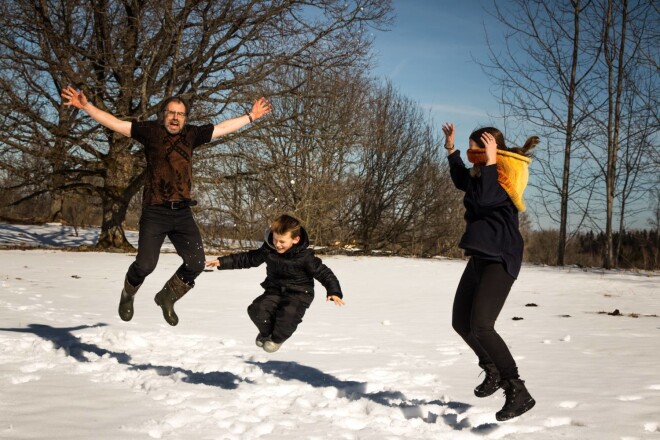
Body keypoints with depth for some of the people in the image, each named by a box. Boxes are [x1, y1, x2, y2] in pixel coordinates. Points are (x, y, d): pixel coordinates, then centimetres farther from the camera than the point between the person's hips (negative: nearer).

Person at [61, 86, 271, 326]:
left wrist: (251, 116, 29)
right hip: (155, 211, -4)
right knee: (145, 264, -11)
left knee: (196, 263, -1)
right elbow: (115, 123, -3)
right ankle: (128, 295, 24)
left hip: (183, 213, 4)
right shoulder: (151, 130, 2)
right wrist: (86, 106, -12)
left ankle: (167, 297, 26)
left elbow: (223, 128, 23)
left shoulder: (191, 134, 12)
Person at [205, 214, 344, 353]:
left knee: (288, 313, -32)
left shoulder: (305, 256, -17)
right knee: (257, 309, -20)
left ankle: (278, 338, 4)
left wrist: (334, 292, -28)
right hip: (275, 290, 4)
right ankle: (267, 332, 15)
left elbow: (323, 273, -12)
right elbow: (248, 258, 10)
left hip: (298, 294, -4)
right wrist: (222, 262, 6)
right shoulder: (268, 250, -4)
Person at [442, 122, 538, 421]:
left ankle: (518, 393, -16)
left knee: (480, 325, -22)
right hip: (481, 256, 10)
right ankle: (493, 371, 33)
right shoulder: (485, 172, 14)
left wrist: (489, 164, -25)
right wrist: (451, 151, 31)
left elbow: (484, 199, -31)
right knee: (461, 322, 14)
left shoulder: (505, 174, -13)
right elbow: (463, 181, 36)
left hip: (500, 259, -10)